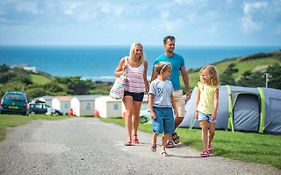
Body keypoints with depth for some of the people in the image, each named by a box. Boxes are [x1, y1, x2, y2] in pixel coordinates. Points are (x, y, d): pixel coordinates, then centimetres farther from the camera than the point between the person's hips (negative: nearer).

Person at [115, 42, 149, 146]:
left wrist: (148, 91, 12)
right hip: (127, 89, -2)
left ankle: (135, 135, 34)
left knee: (136, 114, 12)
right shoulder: (124, 60, -1)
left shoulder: (144, 63, 3)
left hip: (139, 90, 2)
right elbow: (116, 73, 9)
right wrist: (123, 72, -12)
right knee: (129, 112, -15)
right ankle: (129, 138, -17)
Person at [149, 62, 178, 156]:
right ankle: (154, 140, 19)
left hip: (168, 109, 6)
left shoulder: (169, 83, 14)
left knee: (168, 131, 3)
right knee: (158, 129, -13)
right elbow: (150, 98, -5)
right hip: (158, 109, -5)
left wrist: (175, 109, 19)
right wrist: (151, 111, -11)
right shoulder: (154, 83, -3)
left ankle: (163, 149, 15)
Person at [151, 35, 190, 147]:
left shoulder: (179, 58, 7)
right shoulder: (158, 60, -1)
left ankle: (172, 131, 27)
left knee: (181, 116, -1)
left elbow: (184, 75, 15)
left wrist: (188, 91, 14)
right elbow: (153, 78, 1)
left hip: (177, 92, 3)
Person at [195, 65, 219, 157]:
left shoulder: (215, 87, -9)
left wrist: (215, 112, -21)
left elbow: (216, 100, -14)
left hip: (211, 111, -1)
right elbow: (198, 99, 8)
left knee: (212, 130, 6)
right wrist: (196, 110, 9)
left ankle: (209, 144, 34)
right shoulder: (200, 85, 1)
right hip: (202, 110, 1)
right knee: (204, 129, -6)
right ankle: (205, 149, -7)